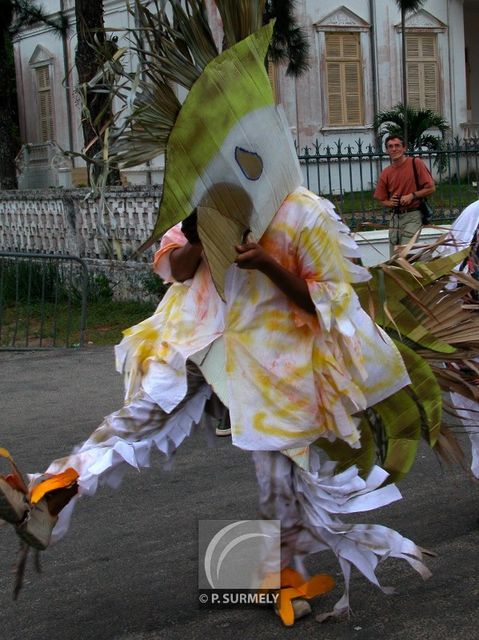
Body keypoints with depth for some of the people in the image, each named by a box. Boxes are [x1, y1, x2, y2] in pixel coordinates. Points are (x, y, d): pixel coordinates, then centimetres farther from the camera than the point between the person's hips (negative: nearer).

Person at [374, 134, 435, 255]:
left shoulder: (416, 163, -3)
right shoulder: (385, 173, 9)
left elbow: (431, 188, -3)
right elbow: (382, 200, 16)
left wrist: (412, 196, -13)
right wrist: (391, 203, -7)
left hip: (412, 216, -5)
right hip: (395, 217, 5)